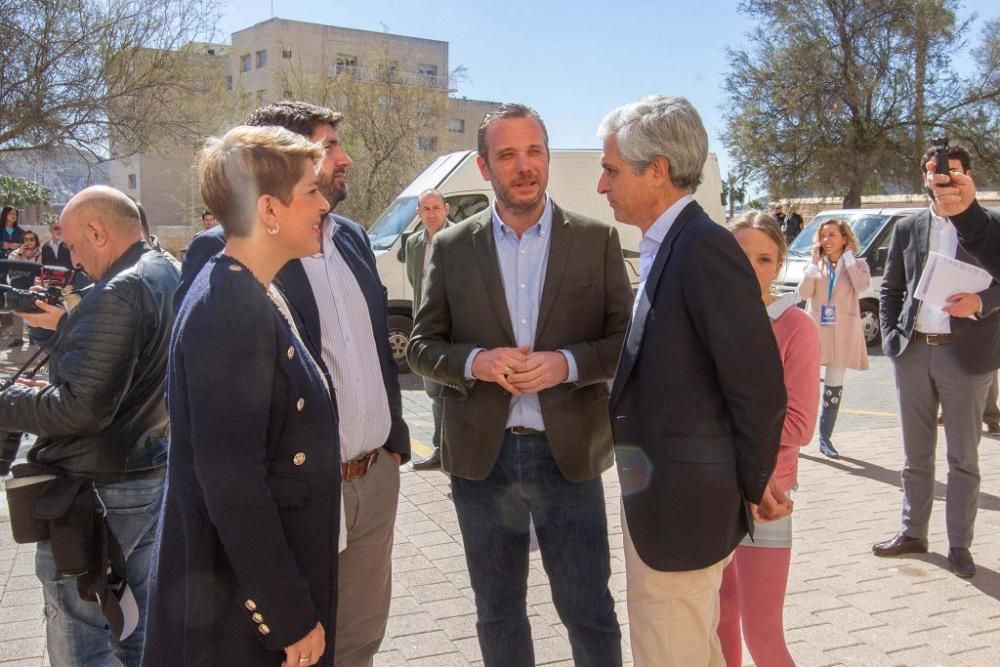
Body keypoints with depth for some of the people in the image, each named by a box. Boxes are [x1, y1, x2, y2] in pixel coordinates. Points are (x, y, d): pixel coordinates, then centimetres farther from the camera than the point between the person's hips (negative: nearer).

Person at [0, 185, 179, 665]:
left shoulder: (118, 294, -21)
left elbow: (82, 407, -26)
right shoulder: (166, 275, 9)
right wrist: (60, 327, 9)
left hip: (97, 490, -9)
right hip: (153, 476, 10)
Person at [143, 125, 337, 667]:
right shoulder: (228, 312, -24)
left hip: (271, 582, 9)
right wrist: (289, 619, -20)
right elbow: (232, 485, -26)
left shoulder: (252, 297, 6)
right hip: (243, 612, -9)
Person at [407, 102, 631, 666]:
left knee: (590, 613, 9)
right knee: (498, 615, 17)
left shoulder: (597, 239, 0)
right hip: (482, 456, 2)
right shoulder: (451, 248, 2)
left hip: (569, 454, -1)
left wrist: (568, 363, -18)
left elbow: (626, 338, 0)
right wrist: (474, 362, -16)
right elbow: (422, 346, 4)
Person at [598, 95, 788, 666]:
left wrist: (753, 486, -8)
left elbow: (760, 389, -21)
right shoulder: (668, 246, 9)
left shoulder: (706, 248, -21)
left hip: (681, 506, -9)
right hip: (662, 497, 9)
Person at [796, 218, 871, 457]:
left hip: (842, 333, 0)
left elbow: (862, 286, -18)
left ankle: (825, 437, 16)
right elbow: (804, 293, -7)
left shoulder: (857, 265, 4)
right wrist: (814, 262, -8)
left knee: (834, 386, 7)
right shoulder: (815, 265, 8)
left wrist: (848, 257, -11)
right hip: (816, 330, 1)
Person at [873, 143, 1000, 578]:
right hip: (913, 351, 3)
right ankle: (913, 532, 24)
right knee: (916, 454, 13)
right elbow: (889, 289, 12)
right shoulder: (907, 229, 10)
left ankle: (959, 545, 15)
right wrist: (890, 337, 1)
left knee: (963, 457, 5)